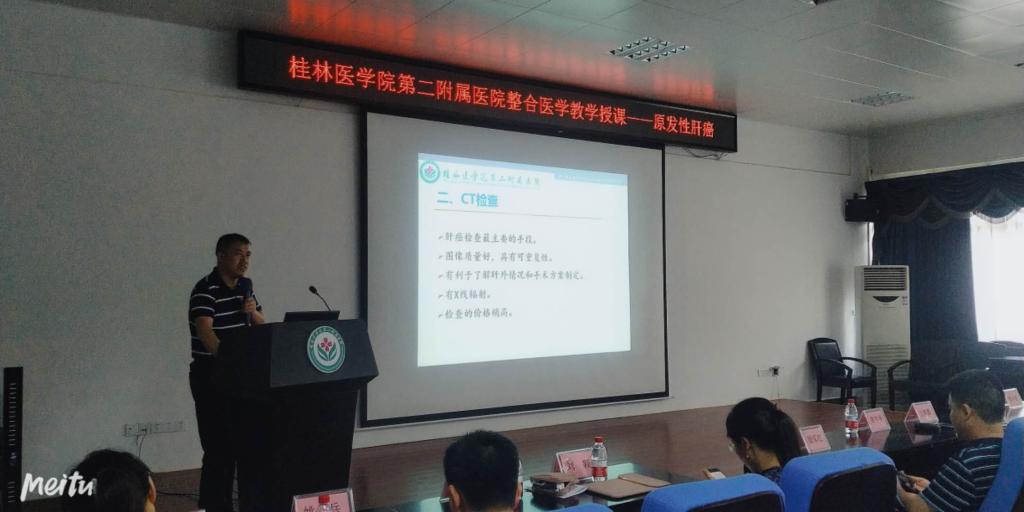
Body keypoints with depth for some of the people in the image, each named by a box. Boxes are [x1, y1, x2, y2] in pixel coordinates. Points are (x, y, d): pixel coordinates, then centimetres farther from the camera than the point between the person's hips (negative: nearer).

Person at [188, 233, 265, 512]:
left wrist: (253, 312, -9)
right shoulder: (205, 289, -15)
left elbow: (263, 327, 13)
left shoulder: (245, 286, 9)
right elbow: (205, 333, -28)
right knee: (219, 447, -7)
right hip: (211, 376, -8)